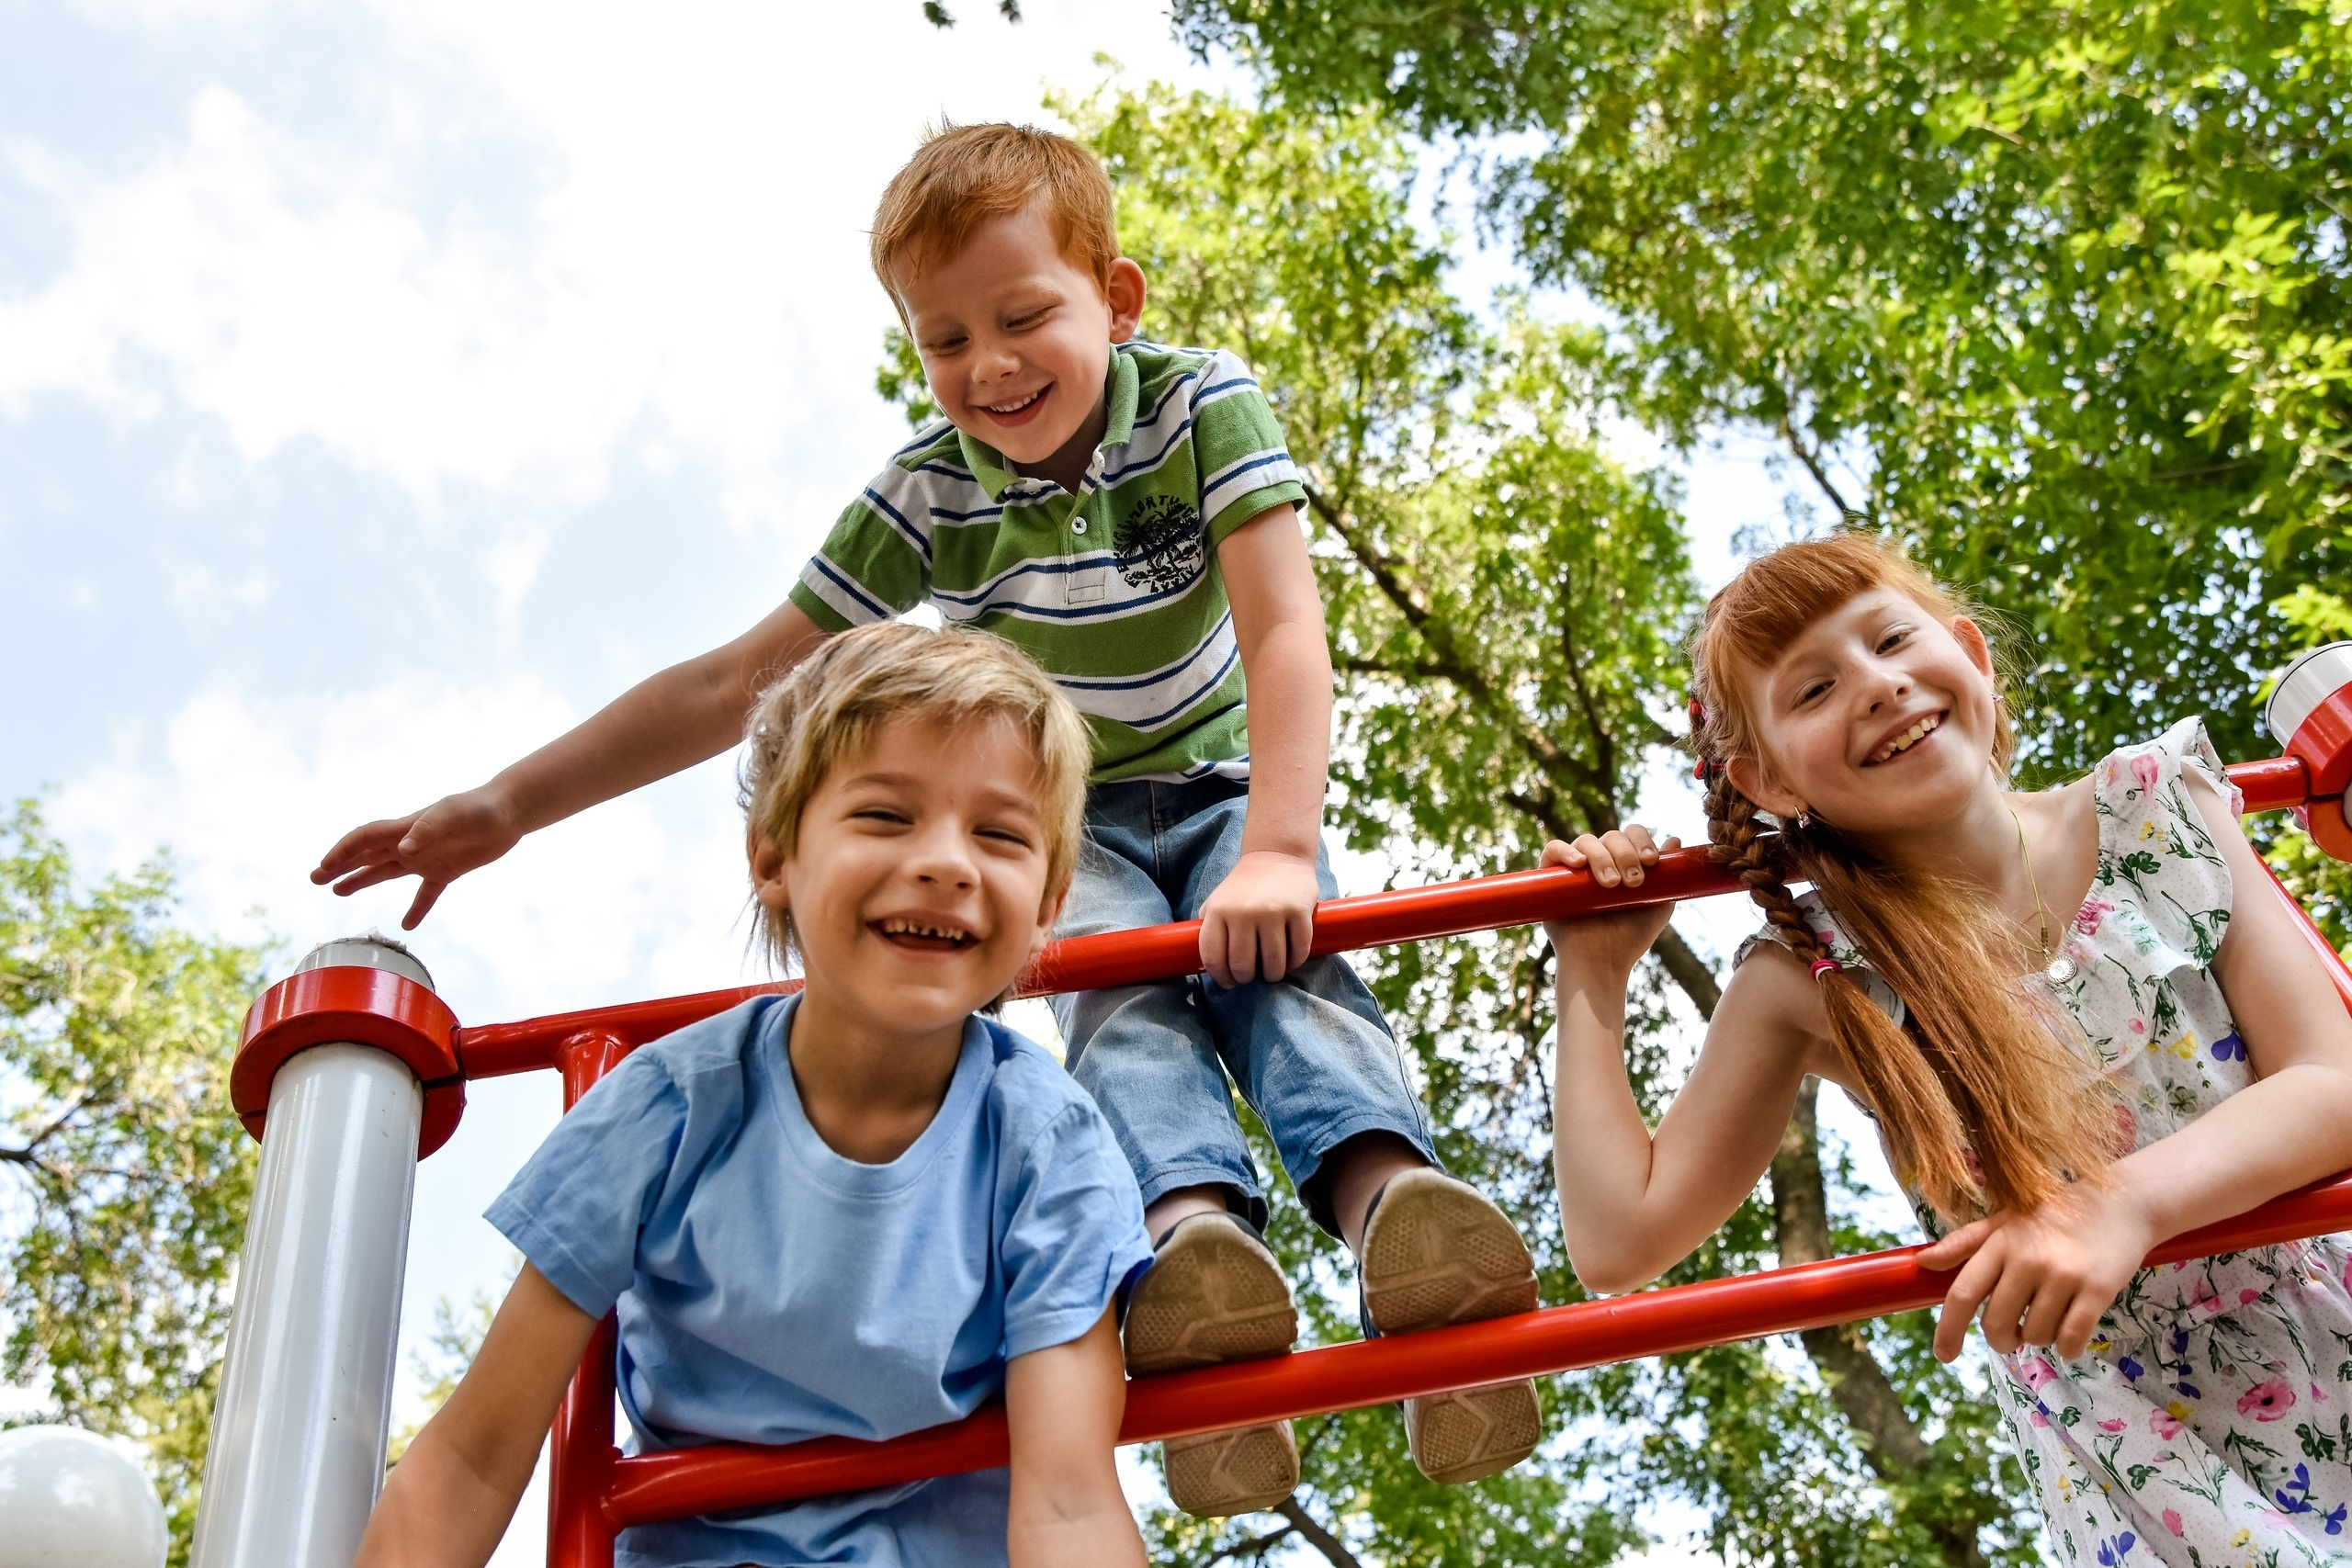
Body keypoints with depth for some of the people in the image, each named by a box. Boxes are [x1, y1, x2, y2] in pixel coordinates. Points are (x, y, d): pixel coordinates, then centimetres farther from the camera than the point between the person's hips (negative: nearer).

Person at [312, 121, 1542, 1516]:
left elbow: (1286, 631, -30)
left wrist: (1280, 848, -45)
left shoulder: (1204, 407, -21)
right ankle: (1194, 1235, -58)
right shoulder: (928, 496, -14)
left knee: (1276, 957, -34)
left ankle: (1389, 1196, -60)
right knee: (1119, 985, -32)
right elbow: (741, 681, -12)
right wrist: (504, 807, -16)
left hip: (1227, 784, -1)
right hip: (1075, 817, 1)